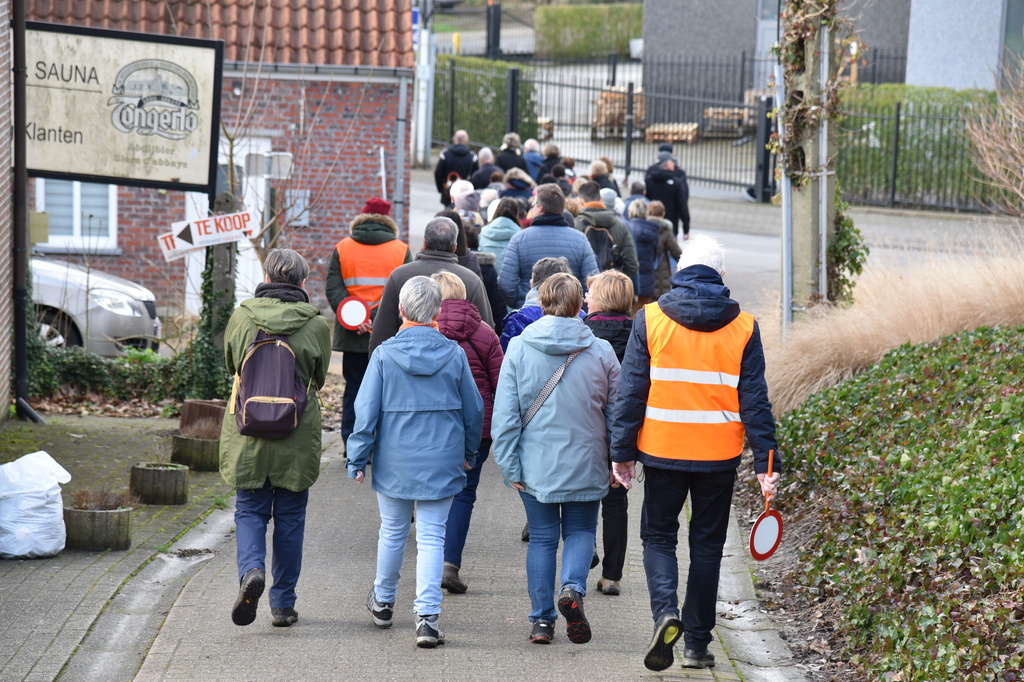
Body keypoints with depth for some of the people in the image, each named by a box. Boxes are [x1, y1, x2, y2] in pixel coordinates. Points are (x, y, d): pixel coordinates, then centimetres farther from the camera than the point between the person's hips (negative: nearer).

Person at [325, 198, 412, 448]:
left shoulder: (342, 249, 4)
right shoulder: (402, 251, 1)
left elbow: (333, 289, -6)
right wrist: (377, 318, -13)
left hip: (352, 335, 1)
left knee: (353, 390, 9)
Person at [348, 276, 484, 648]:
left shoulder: (384, 355, -8)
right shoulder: (454, 355, -5)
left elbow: (366, 411, -6)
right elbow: (474, 410, 5)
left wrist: (358, 458, 3)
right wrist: (469, 453, 20)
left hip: (394, 461, 0)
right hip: (441, 461, 0)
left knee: (393, 531, 18)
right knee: (432, 537, 1)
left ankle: (383, 602, 36)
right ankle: (427, 615, -11)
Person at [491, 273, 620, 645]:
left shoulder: (519, 349, -6)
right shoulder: (601, 352, -5)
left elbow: (504, 415, -7)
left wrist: (509, 467, -2)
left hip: (535, 464, 0)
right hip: (585, 464, 0)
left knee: (541, 538, 12)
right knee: (580, 531, 16)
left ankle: (541, 620, 10)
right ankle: (572, 588, -12)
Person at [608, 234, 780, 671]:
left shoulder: (649, 319, -3)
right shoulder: (742, 327, -1)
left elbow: (631, 393, -3)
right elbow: (755, 401, -2)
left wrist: (622, 451, 2)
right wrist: (766, 462, 1)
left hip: (663, 452, -1)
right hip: (719, 455, 1)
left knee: (658, 535, 13)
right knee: (707, 545, 11)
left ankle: (665, 610, -13)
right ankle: (697, 644, 12)